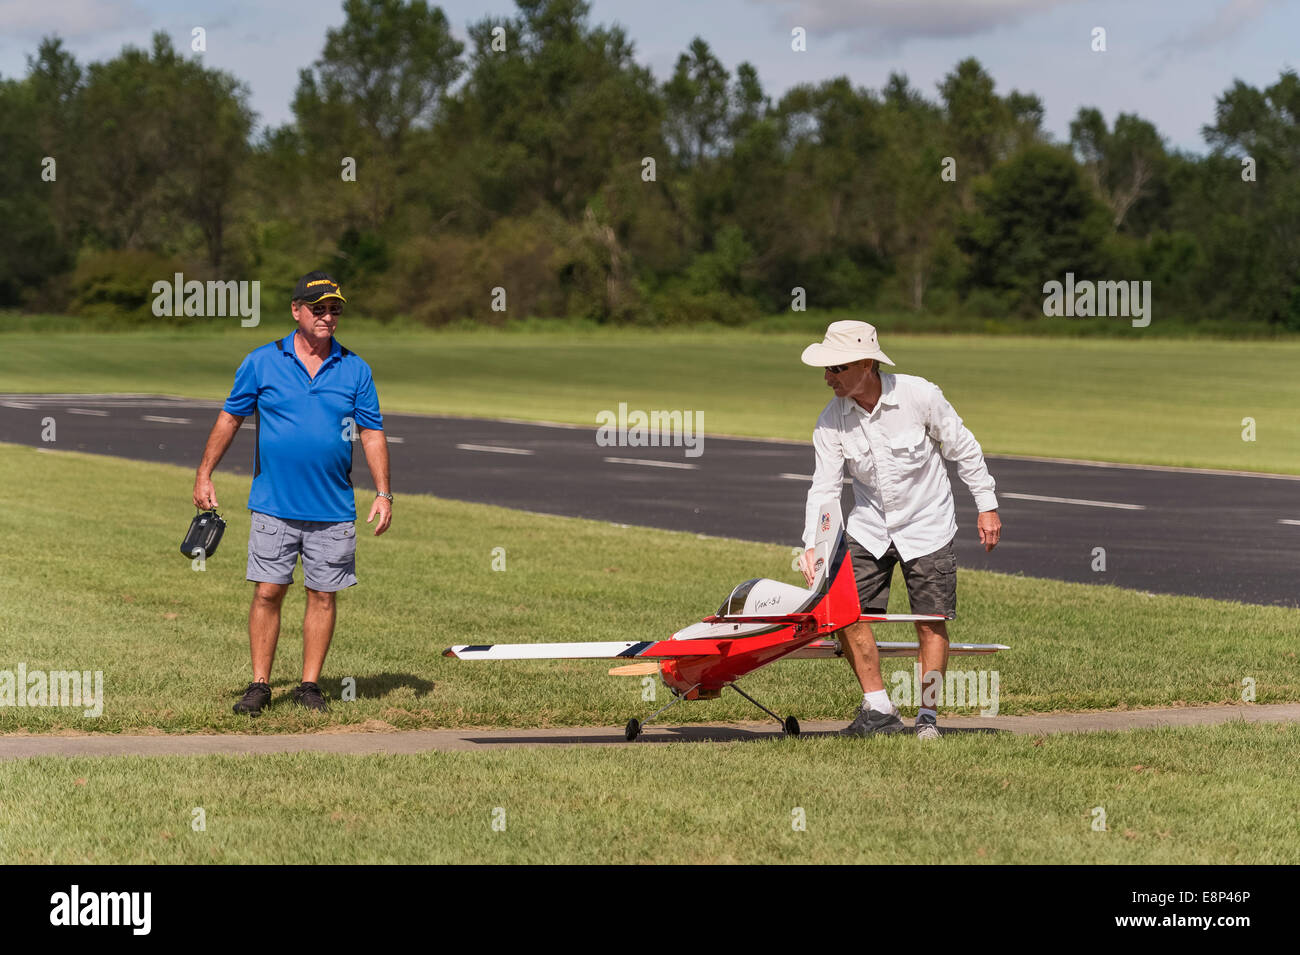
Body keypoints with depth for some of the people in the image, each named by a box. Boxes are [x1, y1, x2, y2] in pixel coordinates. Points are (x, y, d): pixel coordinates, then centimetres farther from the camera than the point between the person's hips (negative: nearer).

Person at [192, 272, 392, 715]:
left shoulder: (355, 370, 3)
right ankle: (260, 684, 6)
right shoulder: (262, 362, 0)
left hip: (333, 509, 1)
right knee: (267, 592, -2)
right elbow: (230, 417, 9)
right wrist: (204, 475, 6)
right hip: (274, 507, -1)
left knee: (323, 595, 4)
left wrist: (383, 493, -2)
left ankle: (310, 684, 13)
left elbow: (372, 433, 6)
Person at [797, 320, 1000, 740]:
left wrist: (987, 506, -3)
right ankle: (878, 709, 6)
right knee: (848, 614, -7)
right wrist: (812, 546, -22)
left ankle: (928, 714, 11)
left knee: (931, 624, -3)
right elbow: (824, 487, -10)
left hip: (926, 524, -3)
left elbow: (963, 449, -6)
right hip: (869, 527, 3)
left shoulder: (919, 395, -19)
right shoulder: (832, 419, -11)